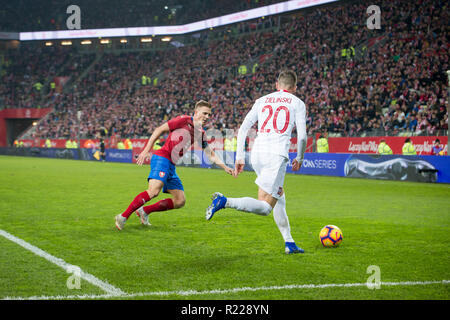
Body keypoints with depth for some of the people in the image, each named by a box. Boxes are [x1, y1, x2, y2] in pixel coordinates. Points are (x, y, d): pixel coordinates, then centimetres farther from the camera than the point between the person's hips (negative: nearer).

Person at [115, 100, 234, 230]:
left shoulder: (201, 133, 16)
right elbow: (159, 130, -5)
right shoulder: (184, 120, -5)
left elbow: (211, 155, 24)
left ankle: (144, 211, 11)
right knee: (154, 190, -29)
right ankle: (123, 216, -23)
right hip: (162, 158, -8)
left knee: (180, 201, 4)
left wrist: (225, 167, 13)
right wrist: (146, 150, -11)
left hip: (171, 166, 8)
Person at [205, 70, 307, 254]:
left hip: (257, 153, 6)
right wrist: (299, 159, 19)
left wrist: (239, 157, 15)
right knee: (264, 208, -7)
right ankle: (224, 202, -28)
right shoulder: (297, 103, 9)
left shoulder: (262, 101, 19)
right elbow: (302, 136, 3)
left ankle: (289, 243, 18)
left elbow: (243, 129, 12)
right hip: (277, 155, -6)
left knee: (279, 198, 20)